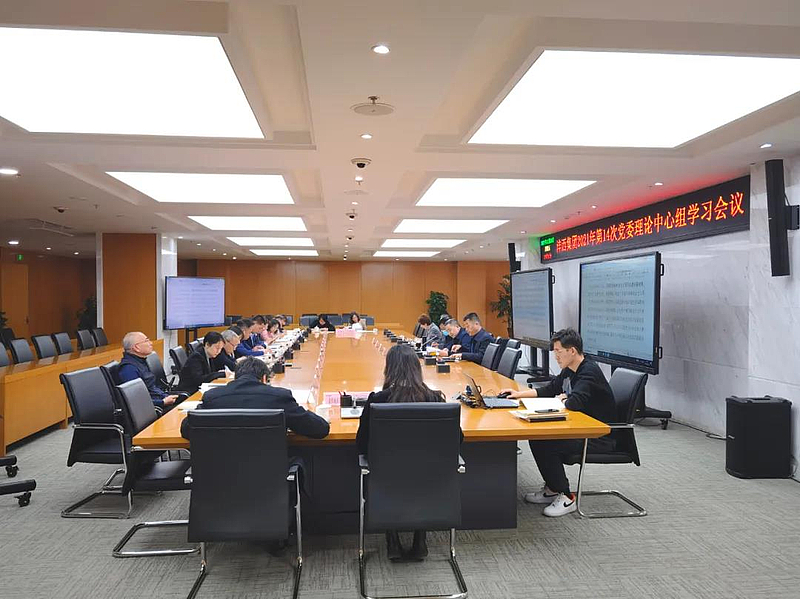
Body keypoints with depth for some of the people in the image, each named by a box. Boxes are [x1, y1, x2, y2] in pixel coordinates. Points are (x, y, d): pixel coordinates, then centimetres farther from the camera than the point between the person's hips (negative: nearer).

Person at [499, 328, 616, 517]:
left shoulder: (590, 372, -21)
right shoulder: (569, 371, 9)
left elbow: (575, 402, -34)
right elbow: (548, 390, 20)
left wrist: (562, 399, -11)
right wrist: (519, 394, 11)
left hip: (600, 437, -10)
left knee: (546, 445, -20)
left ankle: (566, 497, -5)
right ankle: (552, 488, 13)